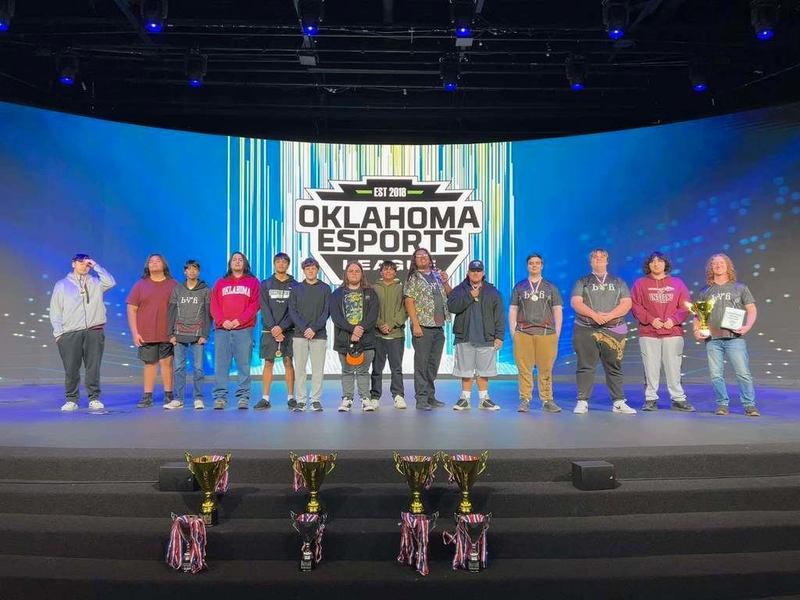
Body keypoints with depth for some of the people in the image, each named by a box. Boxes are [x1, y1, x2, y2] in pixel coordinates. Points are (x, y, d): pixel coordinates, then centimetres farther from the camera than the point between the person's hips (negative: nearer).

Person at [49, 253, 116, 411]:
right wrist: (58, 332, 0)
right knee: (71, 369, -1)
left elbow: (110, 282, -5)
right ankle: (71, 400, 9)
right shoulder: (62, 284, 13)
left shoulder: (95, 283, 15)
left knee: (93, 367, 0)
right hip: (70, 333, 0)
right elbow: (55, 311, 10)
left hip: (94, 331, 0)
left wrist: (95, 265, -1)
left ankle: (94, 399, 6)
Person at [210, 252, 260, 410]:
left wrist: (239, 320, -10)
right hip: (222, 329, 2)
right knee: (221, 364, -1)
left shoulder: (253, 282, 12)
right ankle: (220, 397, 2)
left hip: (244, 329, -2)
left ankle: (243, 397, 1)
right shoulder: (220, 282, 18)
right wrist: (222, 321, -8)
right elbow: (214, 305, 9)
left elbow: (254, 305, 1)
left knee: (243, 365, -2)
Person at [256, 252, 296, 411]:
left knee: (288, 362, 0)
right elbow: (264, 309, 0)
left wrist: (282, 327, -15)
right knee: (268, 363, 1)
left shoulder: (294, 285, 6)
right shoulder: (265, 284, 9)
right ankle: (265, 398, 5)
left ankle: (291, 397, 7)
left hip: (288, 330, -1)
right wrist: (273, 328, -12)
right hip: (269, 330, 1)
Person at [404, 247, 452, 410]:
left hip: (439, 326, 6)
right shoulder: (413, 278, -2)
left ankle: (430, 397, 22)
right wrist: (415, 325, -17)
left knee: (434, 364, 12)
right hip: (423, 327, -6)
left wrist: (445, 282, -1)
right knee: (421, 364, -2)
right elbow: (409, 301, -9)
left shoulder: (437, 275, 14)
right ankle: (421, 399, 4)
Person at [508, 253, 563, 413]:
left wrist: (557, 333, 2)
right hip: (523, 334, 0)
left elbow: (558, 311, 11)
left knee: (546, 370, -2)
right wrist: (513, 333, 2)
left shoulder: (551, 288, 15)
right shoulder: (519, 287, 15)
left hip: (546, 334, 0)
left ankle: (547, 400, 6)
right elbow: (512, 311, 12)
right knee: (524, 369, -3)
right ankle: (524, 400, 3)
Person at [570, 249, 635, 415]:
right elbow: (576, 302, -2)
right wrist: (594, 315, -15)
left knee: (614, 368, 3)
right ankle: (582, 402, 3)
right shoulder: (582, 282, 12)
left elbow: (626, 303, 4)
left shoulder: (618, 282, 16)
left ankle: (619, 403, 9)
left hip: (613, 330, 1)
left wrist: (609, 316, -12)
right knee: (586, 367, -1)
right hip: (586, 331, -1)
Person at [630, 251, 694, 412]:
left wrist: (673, 320, -9)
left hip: (673, 332, 1)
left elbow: (685, 306, 7)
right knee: (651, 368, 0)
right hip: (648, 333, -1)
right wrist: (651, 320, -12)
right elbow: (636, 306, 0)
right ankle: (651, 399, 8)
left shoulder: (677, 283, 11)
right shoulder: (640, 283, 7)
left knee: (673, 368, 1)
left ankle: (679, 399, 10)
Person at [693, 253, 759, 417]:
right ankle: (722, 405, 11)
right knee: (716, 375, 1)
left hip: (734, 337, -2)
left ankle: (750, 406, 3)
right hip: (712, 339, 2)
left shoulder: (740, 288, 11)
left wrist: (747, 326, -9)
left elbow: (751, 310, 8)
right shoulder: (704, 292, 15)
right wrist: (696, 331, 0)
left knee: (743, 373, -6)